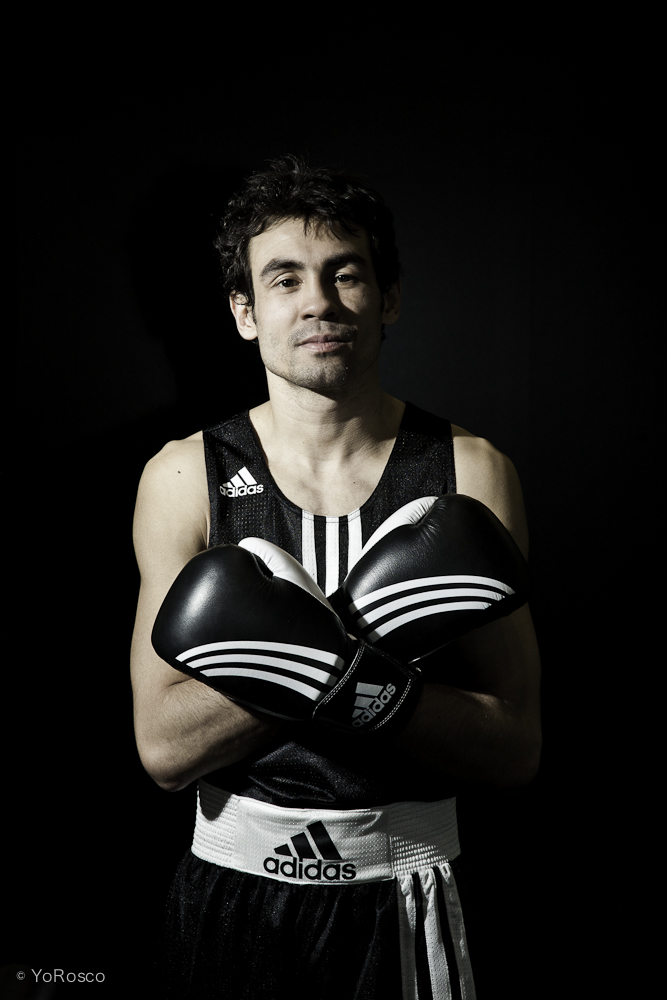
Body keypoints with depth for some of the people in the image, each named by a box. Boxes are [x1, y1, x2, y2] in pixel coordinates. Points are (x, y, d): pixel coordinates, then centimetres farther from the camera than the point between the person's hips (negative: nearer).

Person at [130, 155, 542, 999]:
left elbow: (514, 749, -9)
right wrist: (353, 639, -24)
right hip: (236, 887, 1)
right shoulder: (185, 477, -7)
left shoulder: (470, 473, -8)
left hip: (404, 900, 0)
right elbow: (165, 749, -12)